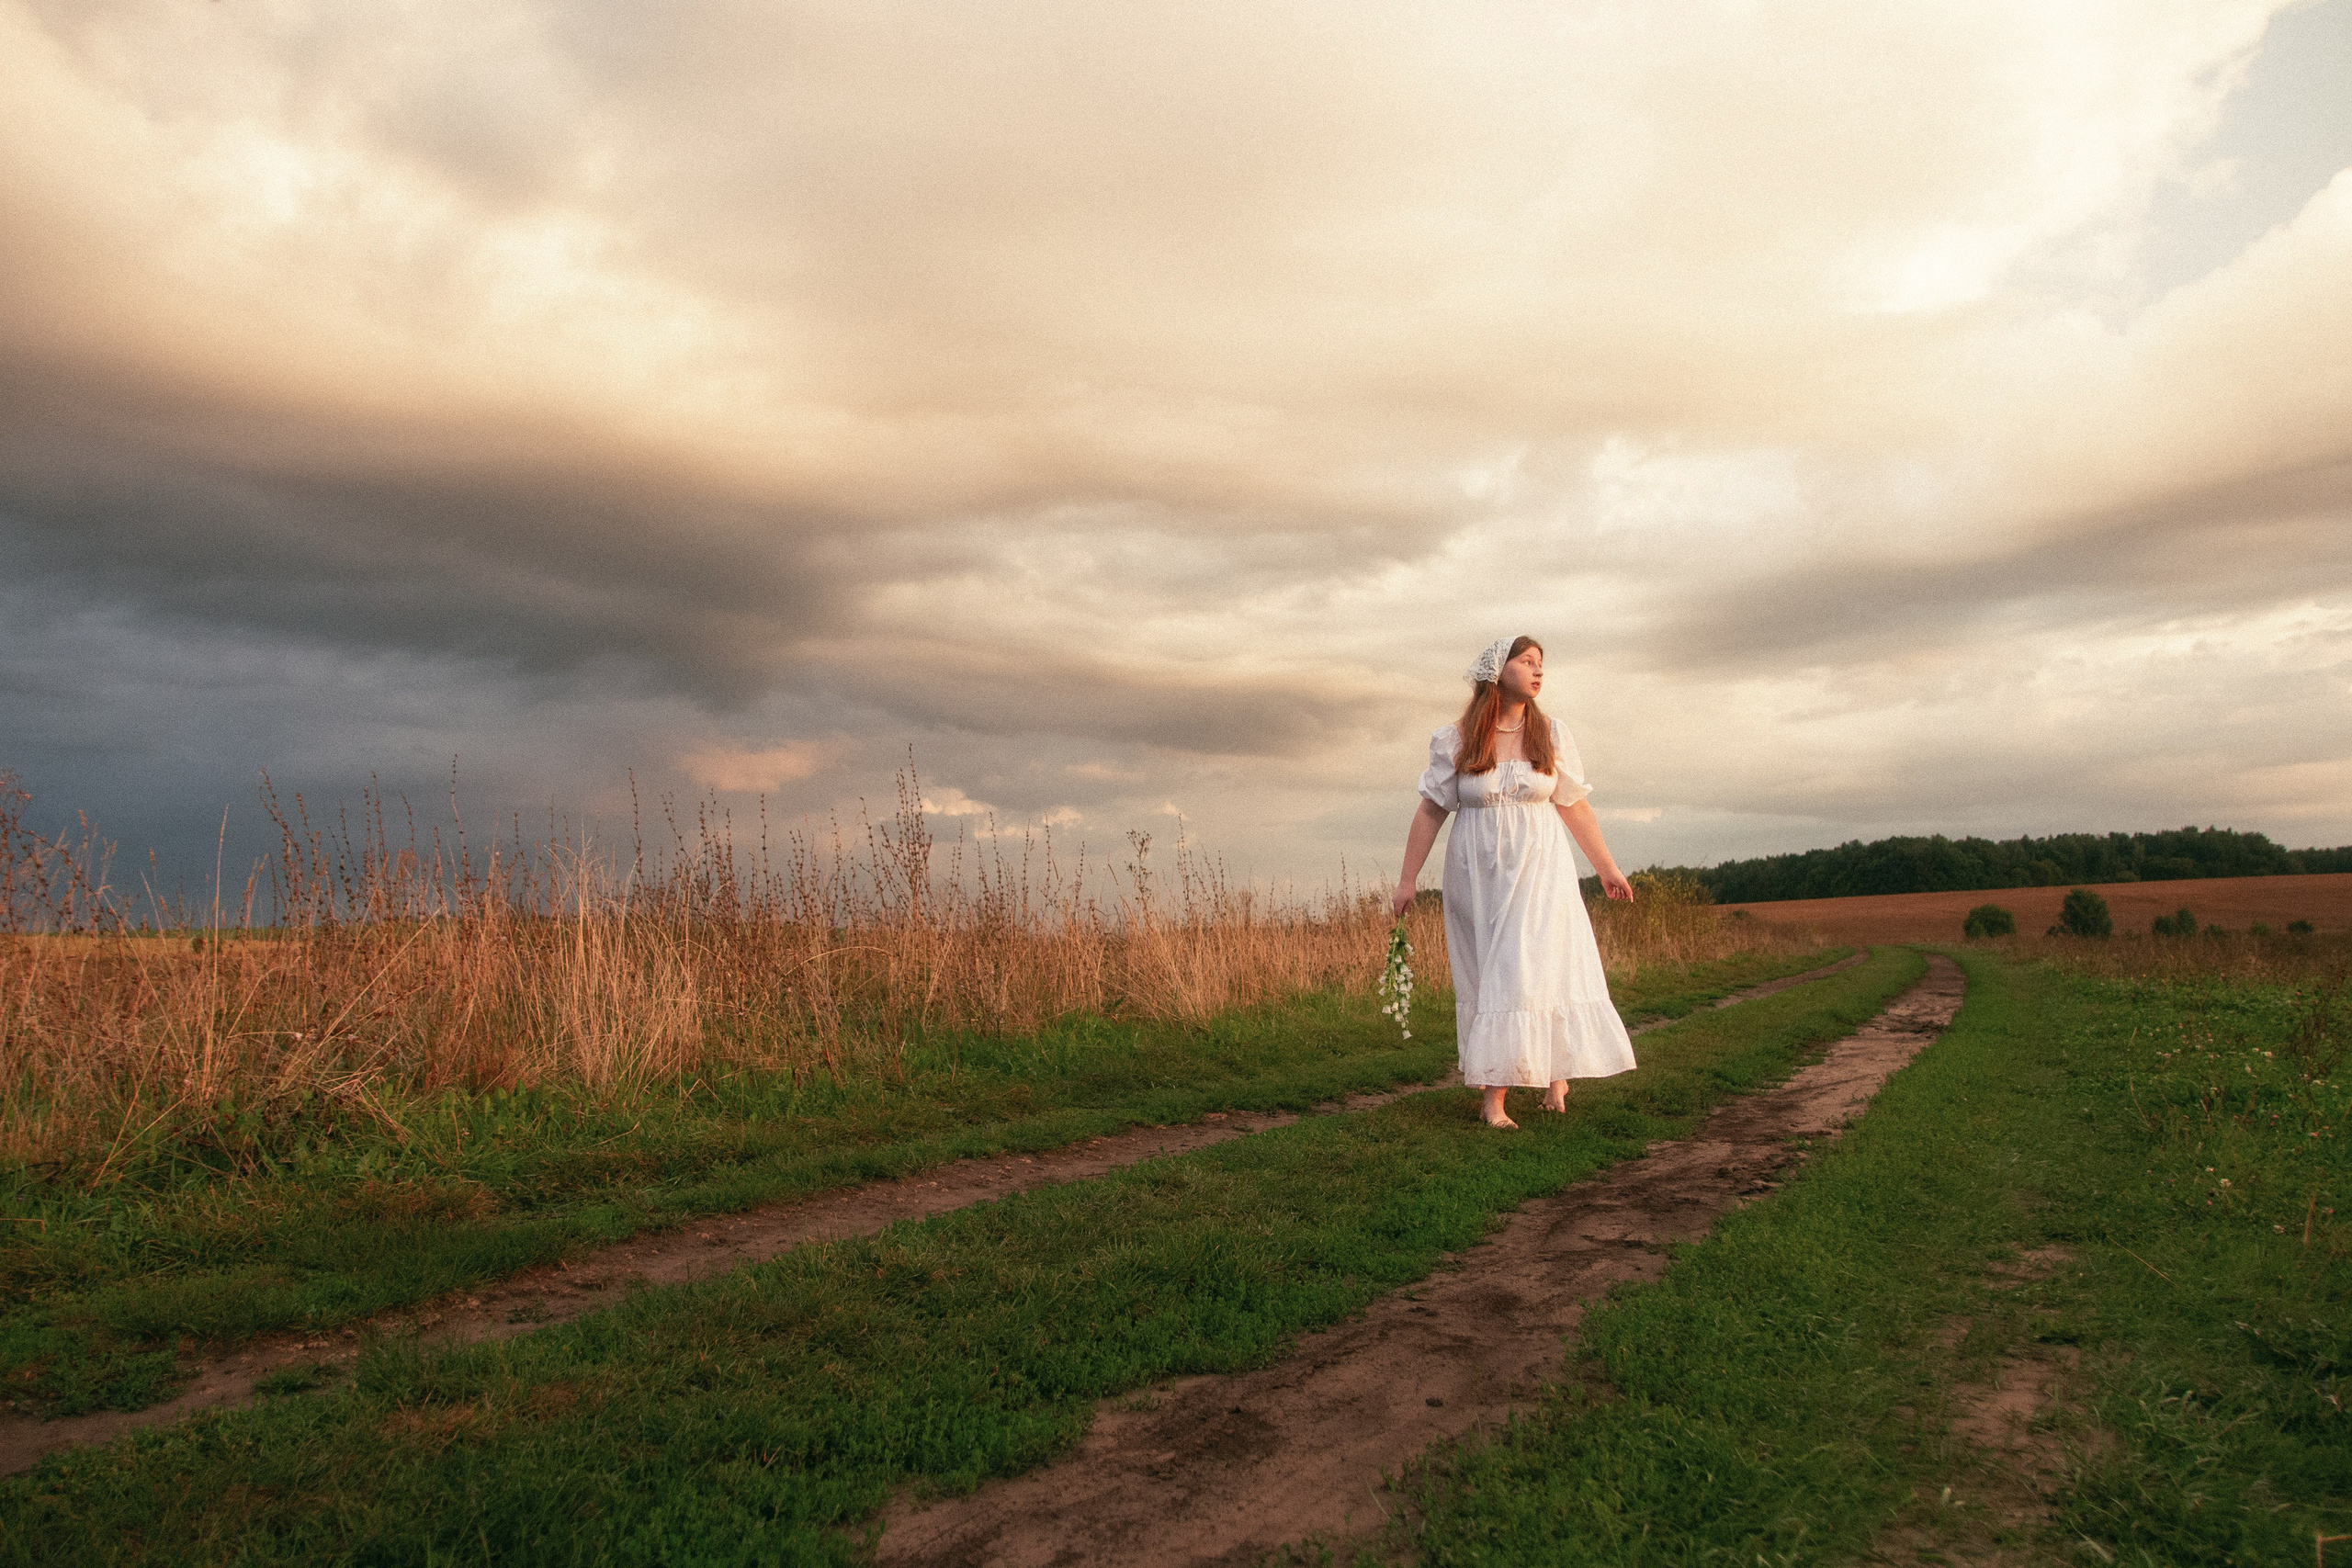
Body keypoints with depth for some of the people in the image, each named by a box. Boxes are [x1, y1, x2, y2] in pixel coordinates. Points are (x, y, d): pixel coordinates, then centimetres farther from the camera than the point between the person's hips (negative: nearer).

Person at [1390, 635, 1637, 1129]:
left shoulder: (1551, 736, 3)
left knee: (1539, 968, -5)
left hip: (1539, 871, 0)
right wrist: (1408, 878, 0)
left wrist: (1607, 869, 14)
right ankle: (1493, 1095, 9)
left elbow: (1575, 808, 9)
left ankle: (1556, 1071, 15)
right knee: (1486, 977, 3)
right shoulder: (1455, 742, -2)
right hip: (1478, 875, 0)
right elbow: (1430, 811, 1)